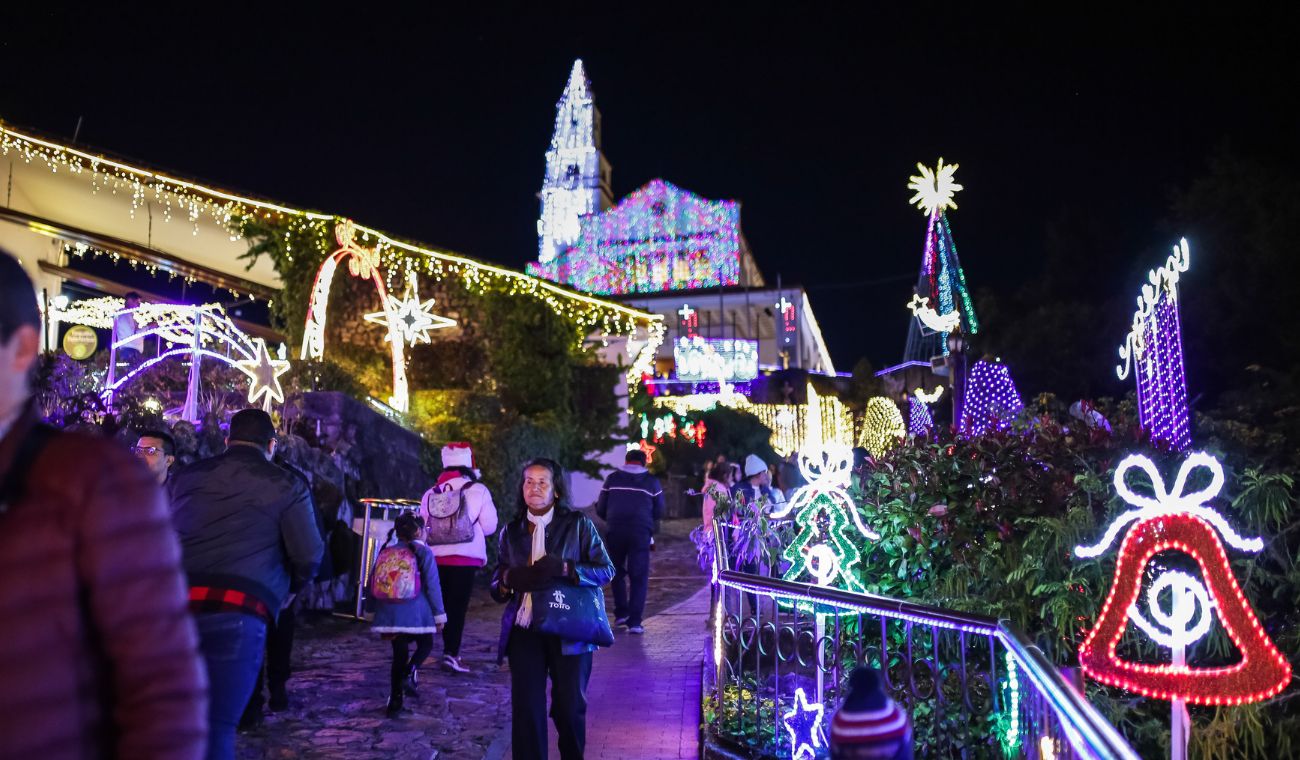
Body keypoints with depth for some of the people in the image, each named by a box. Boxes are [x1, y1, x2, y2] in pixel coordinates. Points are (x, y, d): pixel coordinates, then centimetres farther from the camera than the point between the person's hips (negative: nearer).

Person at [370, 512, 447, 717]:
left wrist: (380, 613, 23)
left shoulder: (385, 553, 8)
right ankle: (410, 673, -9)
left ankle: (395, 702, 10)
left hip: (391, 615, 4)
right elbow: (432, 586, -7)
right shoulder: (423, 553, -5)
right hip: (416, 613, -4)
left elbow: (374, 586, 12)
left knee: (399, 654, 13)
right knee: (425, 645, 18)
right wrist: (439, 615, 1)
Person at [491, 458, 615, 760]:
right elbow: (496, 585, 13)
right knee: (526, 709, 1)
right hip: (524, 632, 2)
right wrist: (510, 578, -12)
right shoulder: (511, 531, 8)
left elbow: (606, 570, -3)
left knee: (569, 707, 9)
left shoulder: (578, 524, -1)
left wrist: (564, 569, -19)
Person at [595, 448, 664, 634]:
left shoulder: (613, 478, 7)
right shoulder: (652, 481, 6)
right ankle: (634, 622, -3)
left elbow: (600, 509, 8)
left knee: (617, 572, 20)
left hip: (615, 531, 1)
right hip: (641, 533, -1)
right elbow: (659, 512, 7)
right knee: (639, 577, 3)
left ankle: (621, 613, 20)